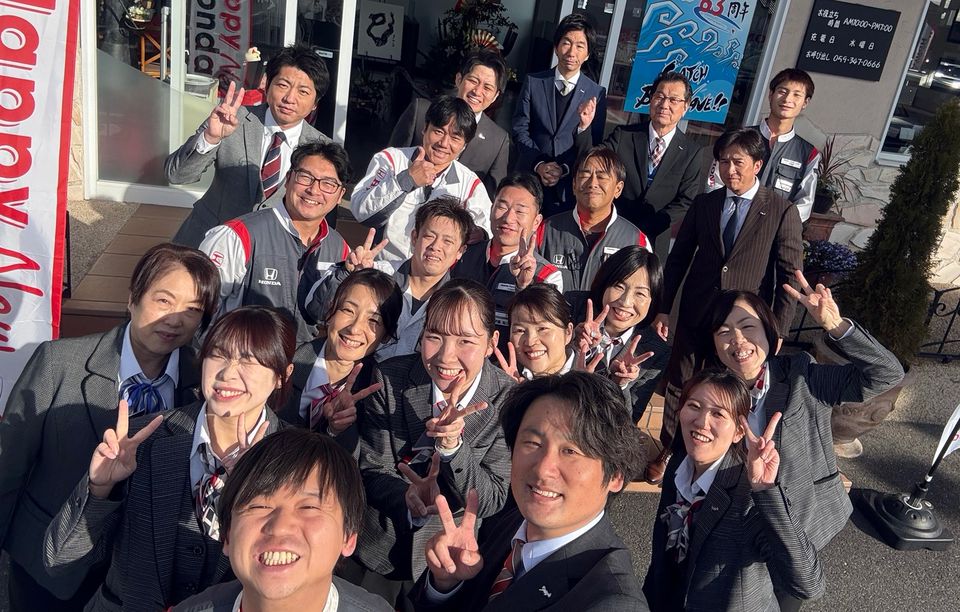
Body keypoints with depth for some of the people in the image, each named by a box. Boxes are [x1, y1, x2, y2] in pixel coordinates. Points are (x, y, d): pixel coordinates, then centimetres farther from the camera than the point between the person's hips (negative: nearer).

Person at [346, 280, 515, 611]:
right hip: (376, 551, 1)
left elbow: (491, 502, -16)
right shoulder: (389, 378, -16)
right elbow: (371, 472, -12)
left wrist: (453, 444, -34)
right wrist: (408, 498, -33)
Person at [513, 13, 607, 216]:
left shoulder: (597, 93, 1)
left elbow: (595, 143, 1)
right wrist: (539, 164, -11)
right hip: (530, 178, 1)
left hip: (569, 185, -1)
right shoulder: (533, 82, 4)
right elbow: (520, 129, 1)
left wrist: (565, 168, -13)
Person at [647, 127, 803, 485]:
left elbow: (790, 276, -5)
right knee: (678, 385, 13)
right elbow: (678, 259, 8)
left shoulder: (782, 212, -5)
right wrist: (664, 307, 2)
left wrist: (778, 329, -10)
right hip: (694, 316, 3)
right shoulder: (704, 203, 3)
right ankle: (669, 451, 33)